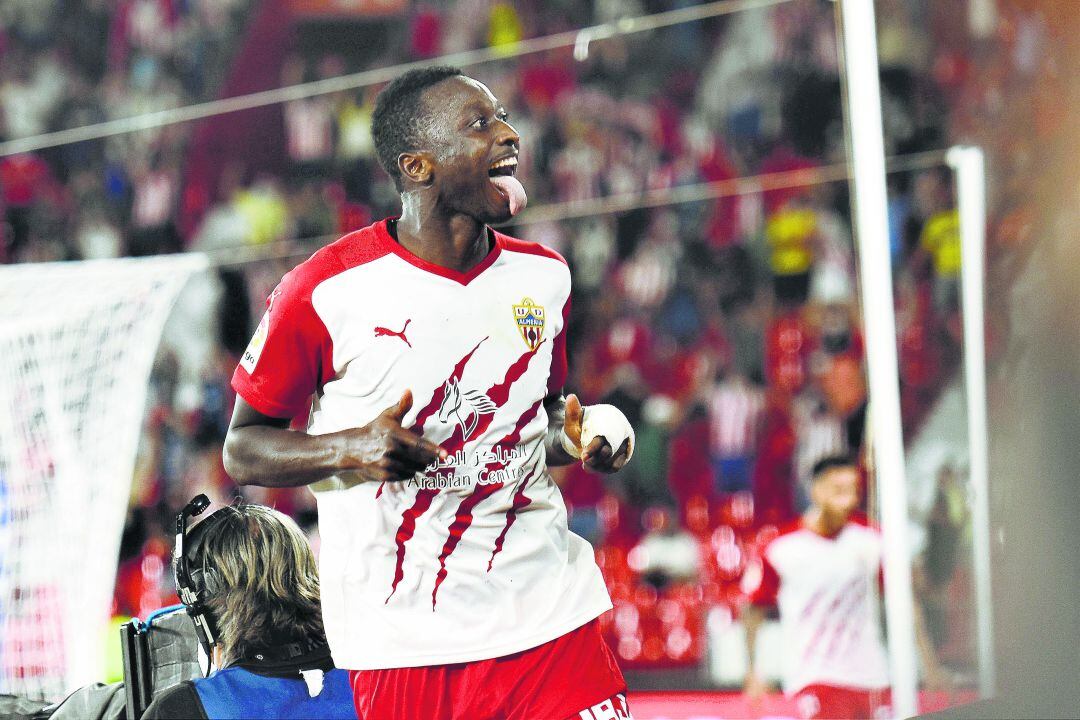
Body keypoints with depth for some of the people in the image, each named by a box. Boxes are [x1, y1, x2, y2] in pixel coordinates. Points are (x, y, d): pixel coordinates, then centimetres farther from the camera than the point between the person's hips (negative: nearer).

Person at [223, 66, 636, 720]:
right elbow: (244, 450, -2)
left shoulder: (543, 275, 7)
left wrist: (579, 435, 2)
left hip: (550, 616, 4)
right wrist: (352, 449, -19)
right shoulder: (327, 292, -9)